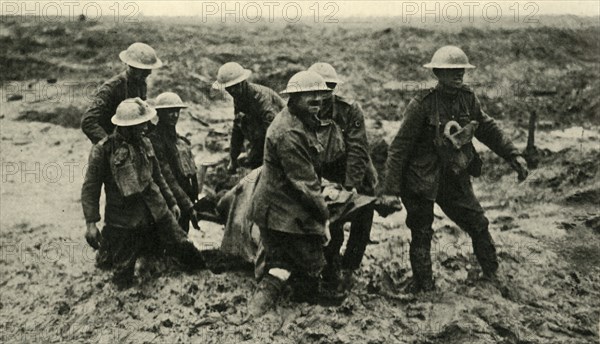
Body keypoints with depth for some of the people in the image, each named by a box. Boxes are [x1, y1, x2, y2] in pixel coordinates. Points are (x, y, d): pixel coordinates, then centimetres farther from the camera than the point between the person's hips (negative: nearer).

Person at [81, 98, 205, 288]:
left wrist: (171, 201, 20)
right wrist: (91, 222, -16)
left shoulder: (144, 143, 6)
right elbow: (90, 188, -10)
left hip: (157, 212, 4)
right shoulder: (102, 150, -12)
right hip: (123, 221, -4)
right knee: (123, 279, 0)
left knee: (182, 245, 5)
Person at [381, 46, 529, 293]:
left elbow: (488, 129, 14)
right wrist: (391, 189, -16)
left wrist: (513, 156, 8)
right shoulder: (422, 104, -18)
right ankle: (423, 287, 19)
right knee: (421, 234, 4)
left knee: (478, 225, 10)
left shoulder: (468, 99, -2)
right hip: (421, 180, -5)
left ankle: (492, 275, 29)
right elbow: (400, 147, -15)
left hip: (455, 178, 5)